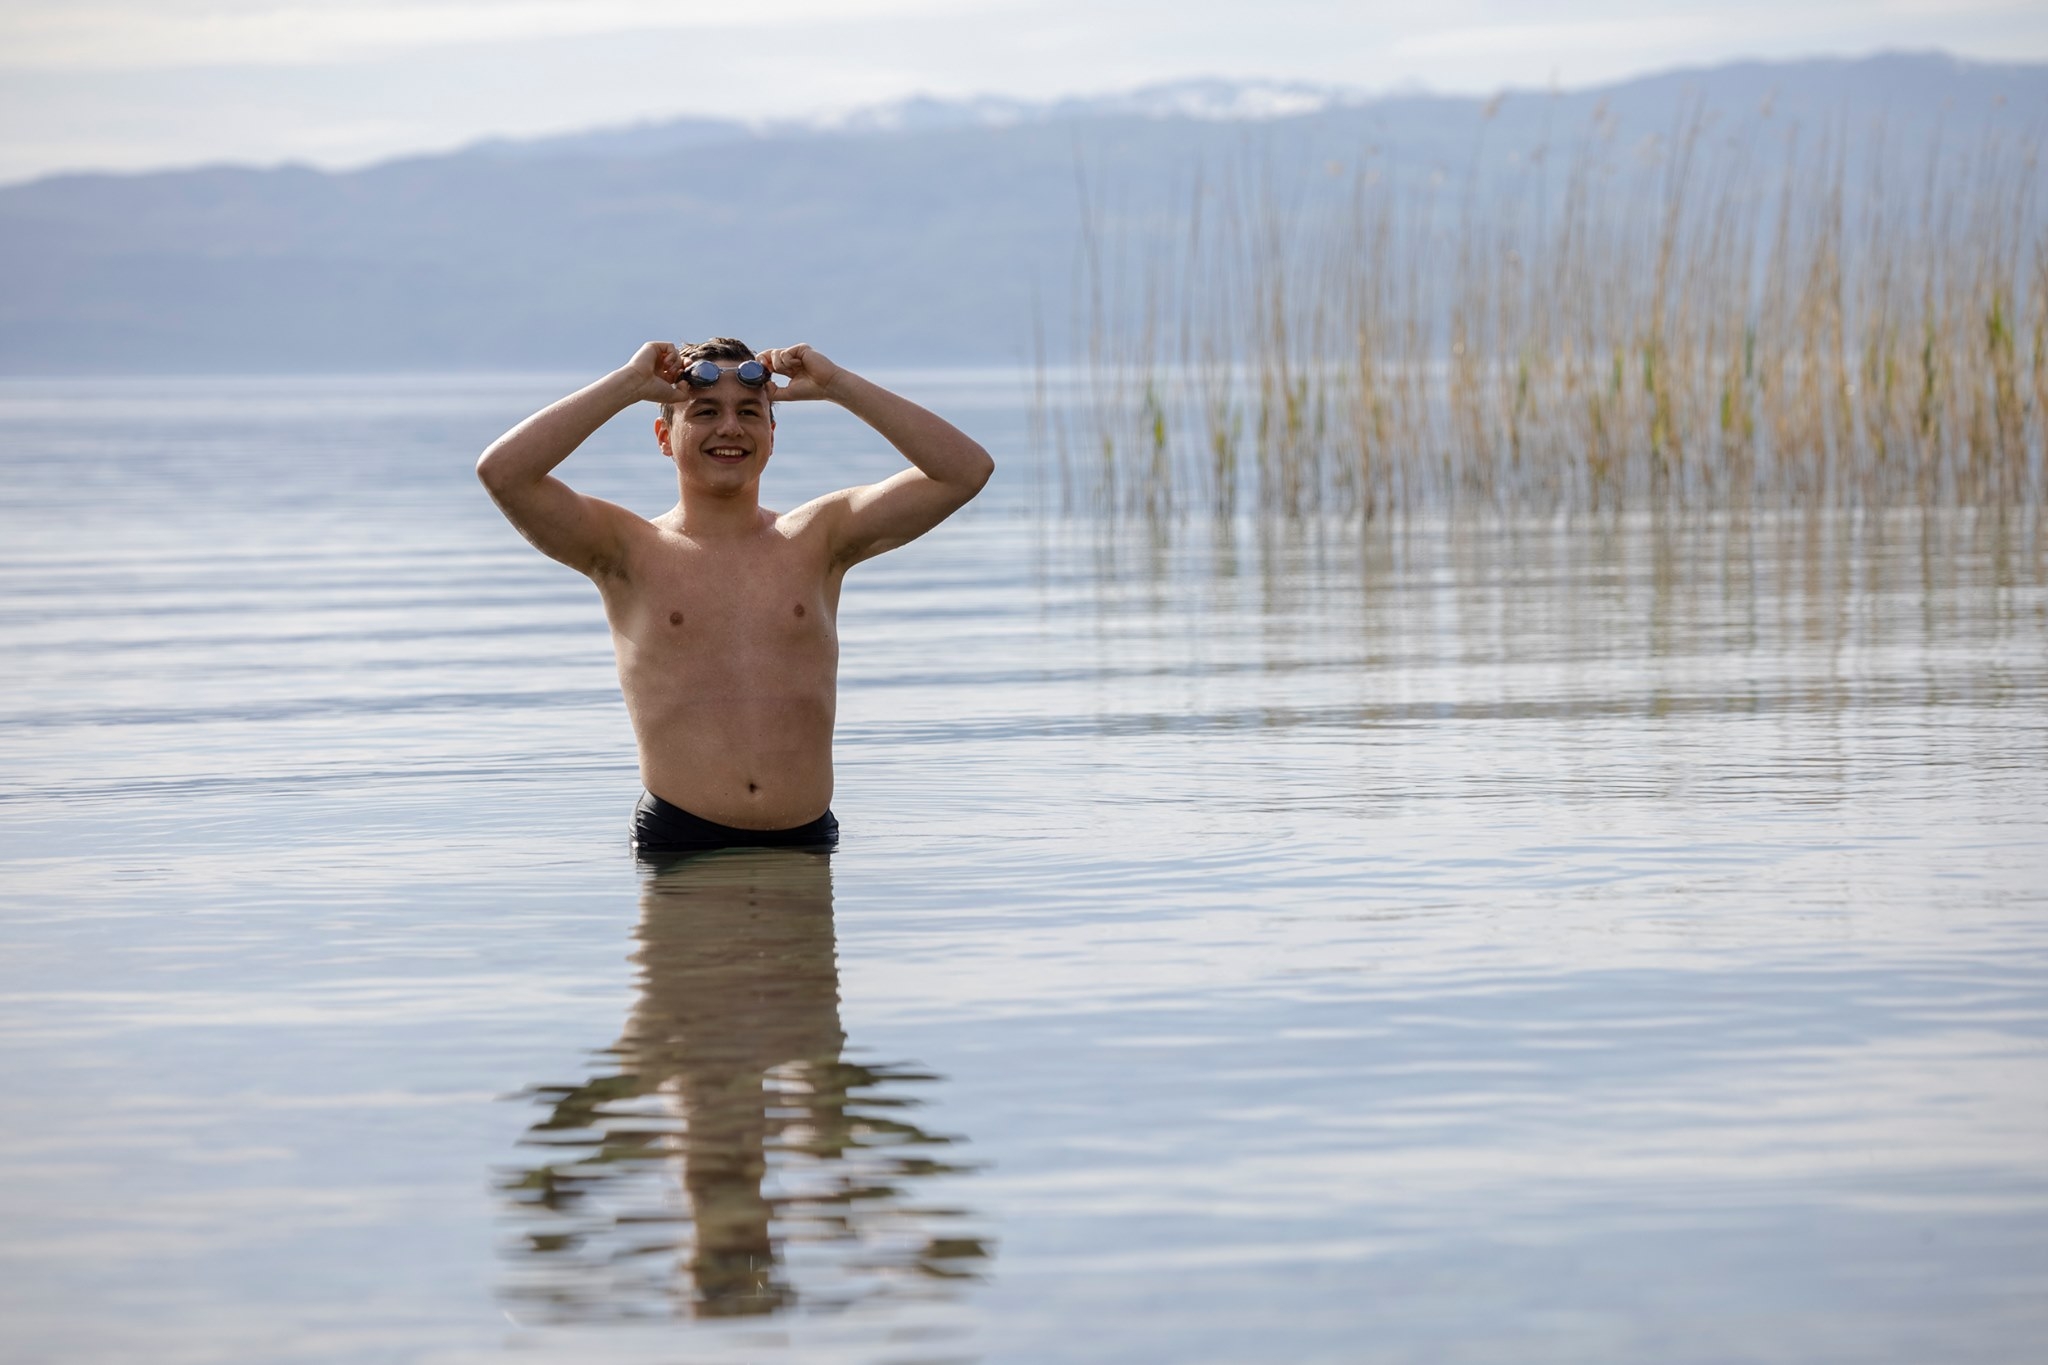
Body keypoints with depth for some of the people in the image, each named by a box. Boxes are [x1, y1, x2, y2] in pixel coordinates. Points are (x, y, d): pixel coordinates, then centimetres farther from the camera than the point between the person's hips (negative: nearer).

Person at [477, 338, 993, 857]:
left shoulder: (818, 541, 12)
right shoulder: (630, 551, 6)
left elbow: (966, 470, 6)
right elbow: (502, 472, -7)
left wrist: (835, 384, 4)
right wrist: (629, 383, -2)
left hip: (807, 840, 2)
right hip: (678, 841, -2)